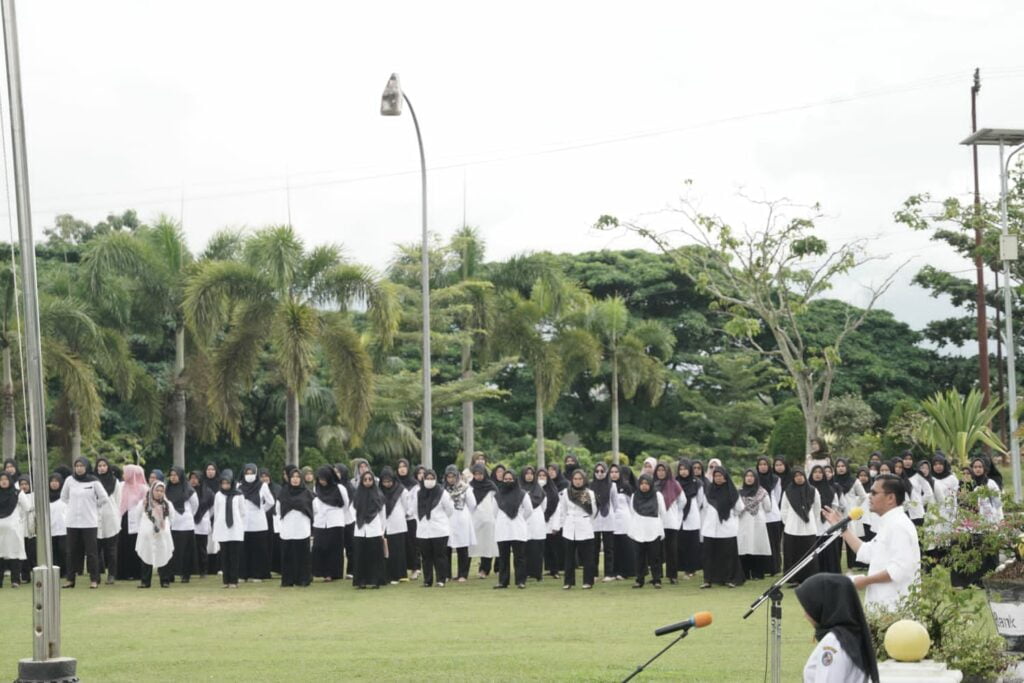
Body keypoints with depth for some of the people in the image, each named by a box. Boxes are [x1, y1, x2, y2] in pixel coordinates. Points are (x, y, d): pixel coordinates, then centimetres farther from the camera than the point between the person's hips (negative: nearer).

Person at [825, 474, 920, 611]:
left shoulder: (899, 525, -16)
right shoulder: (888, 524, 19)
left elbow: (900, 569, -24)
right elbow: (866, 553, 23)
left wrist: (866, 580, -16)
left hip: (894, 605, -11)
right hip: (881, 602, 11)